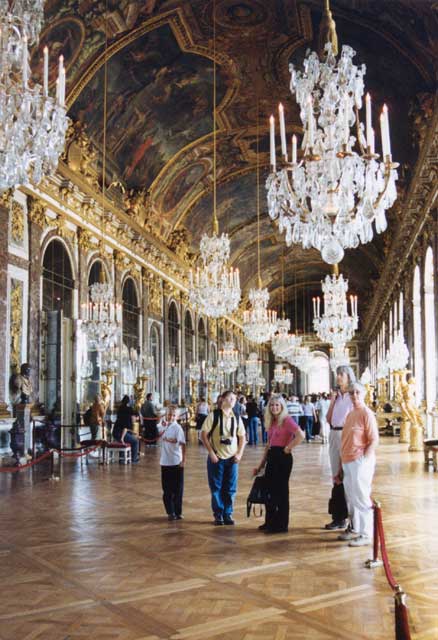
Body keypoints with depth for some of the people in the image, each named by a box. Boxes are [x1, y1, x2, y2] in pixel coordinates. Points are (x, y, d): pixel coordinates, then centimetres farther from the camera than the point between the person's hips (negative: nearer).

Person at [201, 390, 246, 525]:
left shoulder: (237, 418, 6)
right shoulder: (213, 415, -6)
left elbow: (242, 437, 13)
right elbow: (204, 434, -6)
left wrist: (239, 453, 0)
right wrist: (211, 452, -11)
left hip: (232, 458, 3)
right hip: (216, 458, -3)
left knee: (230, 488, 7)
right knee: (216, 487, 4)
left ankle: (228, 514, 20)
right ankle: (218, 514, 17)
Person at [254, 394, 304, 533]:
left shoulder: (287, 420, -10)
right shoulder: (271, 422, 14)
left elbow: (301, 436, -25)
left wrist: (288, 449, -16)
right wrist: (261, 465, 16)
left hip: (283, 457, -8)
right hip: (272, 457, 8)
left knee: (281, 490, 0)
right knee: (269, 489, 13)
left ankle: (281, 525, 11)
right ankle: (270, 522, 25)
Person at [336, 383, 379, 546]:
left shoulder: (367, 413, -9)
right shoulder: (350, 414, 15)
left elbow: (374, 440, -13)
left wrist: (363, 460, -17)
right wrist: (342, 464, 17)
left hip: (360, 462, -8)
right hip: (347, 462, 8)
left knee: (361, 498, -4)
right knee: (351, 498, 14)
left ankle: (366, 534, 3)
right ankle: (354, 529, 26)